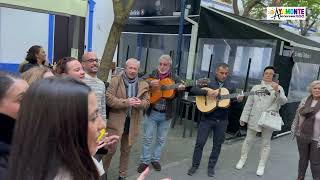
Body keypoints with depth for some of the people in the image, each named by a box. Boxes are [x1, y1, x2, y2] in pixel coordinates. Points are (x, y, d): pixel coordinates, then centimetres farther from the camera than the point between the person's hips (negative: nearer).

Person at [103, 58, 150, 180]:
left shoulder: (143, 85, 7)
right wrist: (126, 102, -22)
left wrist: (140, 103, -17)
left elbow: (147, 102, 6)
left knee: (126, 151, 16)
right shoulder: (115, 81, -3)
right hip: (116, 121, -3)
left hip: (132, 123, 3)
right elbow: (109, 98, -12)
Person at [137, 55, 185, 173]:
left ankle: (155, 159, 31)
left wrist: (181, 89, -25)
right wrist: (150, 83, -29)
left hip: (166, 114, 2)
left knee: (161, 139, 13)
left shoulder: (174, 78, 1)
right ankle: (145, 161, 21)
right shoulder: (152, 75, -3)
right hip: (152, 112, -1)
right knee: (147, 138, 6)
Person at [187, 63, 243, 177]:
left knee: (217, 144, 11)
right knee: (200, 142, 3)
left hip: (222, 121, 3)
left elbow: (231, 102, 9)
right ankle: (195, 165, 21)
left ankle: (211, 166, 28)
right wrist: (206, 92, -26)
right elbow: (193, 89, -14)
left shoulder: (231, 86, 7)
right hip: (207, 118, -2)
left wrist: (237, 100, -12)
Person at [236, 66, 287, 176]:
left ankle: (261, 165, 21)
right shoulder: (256, 88, 7)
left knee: (265, 143, 9)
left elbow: (283, 102, -15)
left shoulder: (278, 88, 2)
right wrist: (244, 118, 3)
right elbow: (249, 104, 6)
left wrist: (277, 91, -33)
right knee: (248, 140, 11)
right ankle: (242, 159, 28)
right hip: (254, 119, 2)